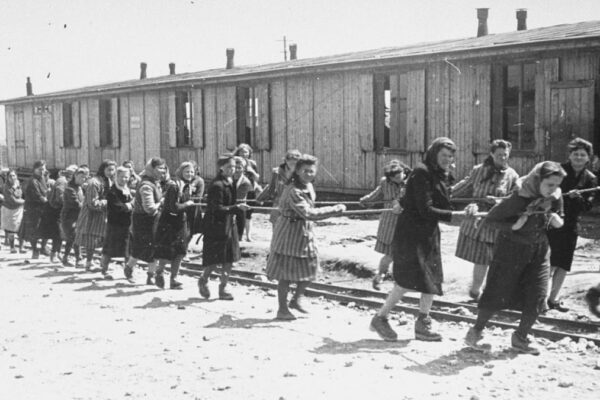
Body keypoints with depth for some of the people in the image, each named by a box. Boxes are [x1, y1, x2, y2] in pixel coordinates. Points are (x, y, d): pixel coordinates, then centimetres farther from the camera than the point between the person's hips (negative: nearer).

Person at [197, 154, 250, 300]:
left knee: (230, 259, 7)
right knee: (215, 259, 0)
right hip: (217, 226, -8)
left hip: (230, 225, 8)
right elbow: (218, 209, -22)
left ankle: (223, 288, 17)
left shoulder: (231, 183, 10)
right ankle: (203, 280, 25)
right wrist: (237, 208, -27)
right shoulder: (217, 185, -16)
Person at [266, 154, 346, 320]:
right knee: (286, 273, 2)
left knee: (310, 268, 11)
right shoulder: (294, 191, -26)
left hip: (305, 233, 9)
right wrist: (335, 209, -33)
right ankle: (282, 309, 15)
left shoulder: (308, 186, 4)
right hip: (290, 233, -9)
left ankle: (297, 299, 31)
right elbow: (308, 213, -35)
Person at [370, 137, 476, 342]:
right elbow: (425, 210, -20)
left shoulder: (443, 177, 13)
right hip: (411, 232, -9)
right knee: (408, 279, -11)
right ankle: (380, 318, 5)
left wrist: (468, 208, -6)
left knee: (433, 279, 8)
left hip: (429, 233, 9)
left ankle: (422, 324, 19)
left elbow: (445, 206, 11)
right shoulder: (421, 173, -15)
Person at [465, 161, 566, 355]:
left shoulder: (555, 197, -9)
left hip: (538, 250, 5)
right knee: (497, 293, 1)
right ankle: (477, 330, 24)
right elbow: (489, 219, -17)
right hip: (512, 249, -5)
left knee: (537, 297, 1)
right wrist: (513, 225, -30)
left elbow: (558, 219, 11)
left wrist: (557, 221, -13)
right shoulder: (519, 199, -26)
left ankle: (520, 338, 22)